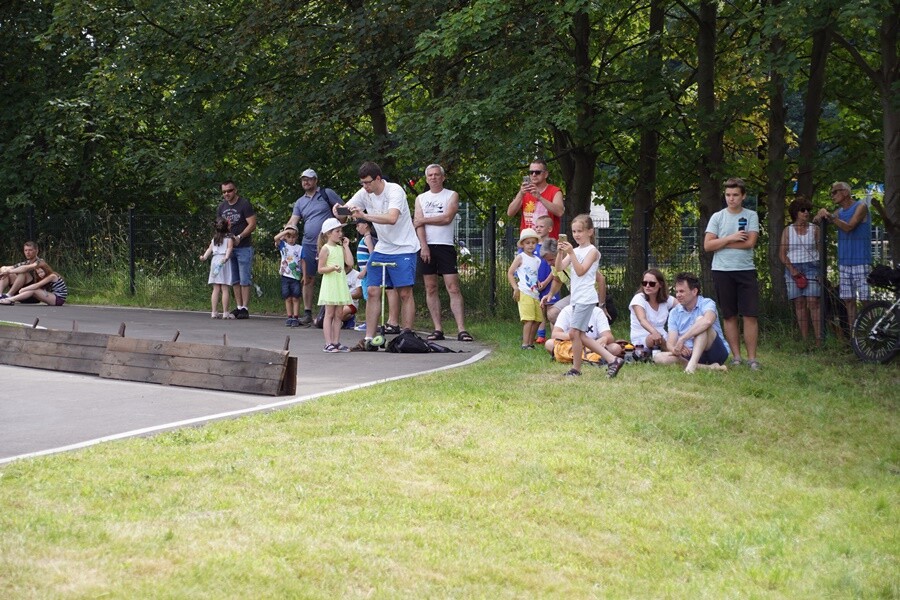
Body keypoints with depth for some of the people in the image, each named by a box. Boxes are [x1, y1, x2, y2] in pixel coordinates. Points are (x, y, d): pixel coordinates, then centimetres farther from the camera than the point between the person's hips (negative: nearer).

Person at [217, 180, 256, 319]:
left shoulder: (244, 204, -8)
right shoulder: (222, 206, 12)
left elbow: (252, 225, -12)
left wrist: (239, 237, -20)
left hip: (244, 247, -6)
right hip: (228, 247, 6)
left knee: (244, 280, -7)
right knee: (234, 280, 8)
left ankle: (245, 309, -6)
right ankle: (238, 307, 12)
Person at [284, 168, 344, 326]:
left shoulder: (327, 194, 3)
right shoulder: (300, 202, 15)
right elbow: (293, 221, 5)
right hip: (308, 244, 4)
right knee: (308, 280, 3)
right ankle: (307, 313, 7)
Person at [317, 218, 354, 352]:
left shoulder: (341, 248, 12)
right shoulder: (326, 248, -6)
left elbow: (350, 263, 0)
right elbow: (320, 269, -8)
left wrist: (346, 246, 3)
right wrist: (333, 268, -25)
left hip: (341, 285, 6)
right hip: (330, 284, -6)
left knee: (338, 315, 7)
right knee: (329, 314, -5)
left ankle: (336, 342, 11)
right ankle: (328, 344, -5)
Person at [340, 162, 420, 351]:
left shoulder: (395, 191, -19)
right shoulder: (364, 194, 2)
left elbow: (392, 218, -33)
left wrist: (364, 216, -41)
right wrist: (338, 210, -23)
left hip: (404, 248, -6)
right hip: (382, 248, 6)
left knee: (405, 293, -6)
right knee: (372, 290, -1)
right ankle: (369, 339, 1)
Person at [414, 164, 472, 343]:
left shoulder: (452, 195, 6)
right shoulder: (421, 198, 15)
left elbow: (447, 218, -9)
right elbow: (418, 224, 3)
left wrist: (423, 220, -2)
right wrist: (424, 246, -10)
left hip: (445, 246, -3)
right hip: (426, 247, 3)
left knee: (453, 288, -10)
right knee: (431, 288, 2)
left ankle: (461, 329, -15)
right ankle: (438, 329, 4)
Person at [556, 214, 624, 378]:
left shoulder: (592, 251, -5)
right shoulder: (575, 250, 15)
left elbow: (580, 271, -17)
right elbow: (559, 267, 3)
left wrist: (571, 253, -23)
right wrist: (561, 252, -13)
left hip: (586, 297, -9)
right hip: (576, 297, 9)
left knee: (574, 332, -11)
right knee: (580, 335, 7)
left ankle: (576, 369, 1)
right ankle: (612, 360, 8)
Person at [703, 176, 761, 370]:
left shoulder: (751, 216, 4)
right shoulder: (717, 217, 6)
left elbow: (750, 242, -9)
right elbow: (707, 245, -2)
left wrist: (721, 243, -6)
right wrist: (730, 239, -11)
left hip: (746, 270, -1)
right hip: (722, 271, 1)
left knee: (750, 315, -5)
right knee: (729, 316, 6)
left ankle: (752, 358, -2)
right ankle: (736, 357, 12)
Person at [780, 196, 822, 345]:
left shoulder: (814, 229, 8)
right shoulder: (787, 231, 8)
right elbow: (782, 254, 5)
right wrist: (792, 269, -9)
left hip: (811, 268, -1)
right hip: (793, 269, 1)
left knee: (813, 302, -12)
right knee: (799, 304, -2)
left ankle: (819, 339, -17)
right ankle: (804, 340, -2)